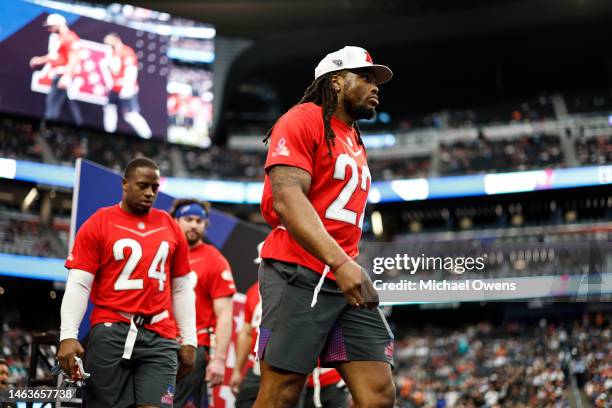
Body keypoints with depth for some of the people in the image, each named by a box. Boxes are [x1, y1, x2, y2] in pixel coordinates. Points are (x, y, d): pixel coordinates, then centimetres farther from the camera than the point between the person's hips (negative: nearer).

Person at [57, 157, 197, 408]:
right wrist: (68, 335, -13)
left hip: (159, 338, 2)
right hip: (110, 333, -2)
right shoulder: (98, 225, 3)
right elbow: (78, 285, -2)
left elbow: (181, 289, 18)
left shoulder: (171, 228, 13)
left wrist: (189, 340, 13)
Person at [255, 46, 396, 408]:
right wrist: (340, 261, -28)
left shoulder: (355, 142, 24)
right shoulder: (303, 121, -3)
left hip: (347, 280, 8)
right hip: (299, 275, -8)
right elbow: (287, 199, -18)